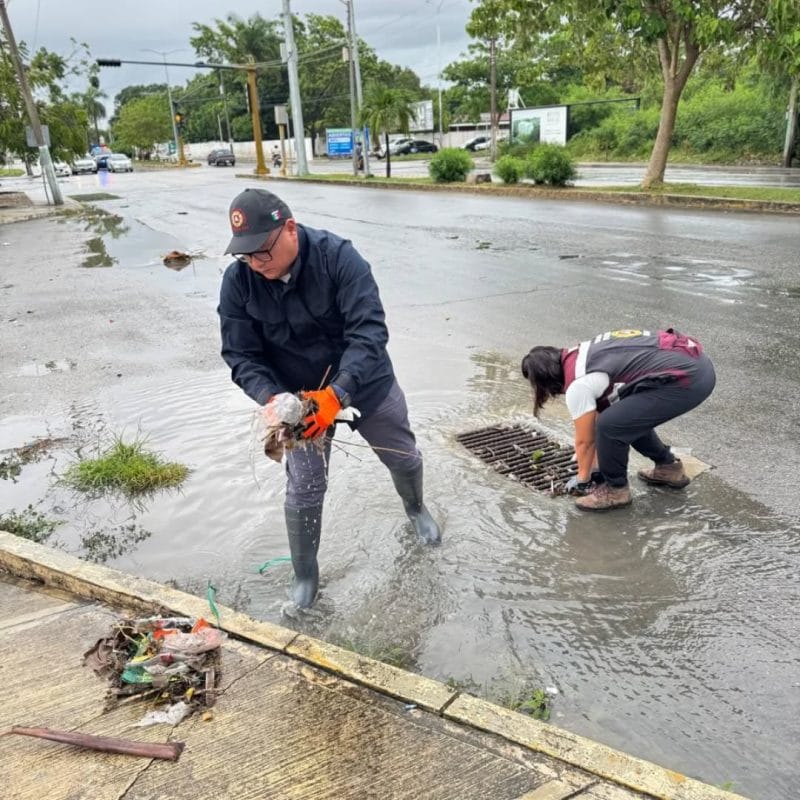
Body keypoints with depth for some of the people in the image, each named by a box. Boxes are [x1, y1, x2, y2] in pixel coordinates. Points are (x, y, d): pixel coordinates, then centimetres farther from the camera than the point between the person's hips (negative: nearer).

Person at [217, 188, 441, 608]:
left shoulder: (338, 256, -27)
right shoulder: (237, 282, -19)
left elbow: (369, 331, -33)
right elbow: (240, 356, -15)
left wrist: (337, 393, -45)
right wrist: (270, 398, -34)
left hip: (365, 383, 0)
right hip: (299, 396, 1)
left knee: (404, 458, 19)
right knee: (303, 491, 3)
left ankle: (415, 508, 53)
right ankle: (304, 576, 28)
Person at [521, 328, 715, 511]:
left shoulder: (577, 386, -10)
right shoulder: (582, 354, 16)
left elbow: (585, 440, 3)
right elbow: (599, 412, 24)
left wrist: (582, 478, 22)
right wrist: (595, 467, 31)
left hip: (686, 379, -10)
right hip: (698, 364, 10)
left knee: (611, 425, -9)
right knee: (629, 415, 23)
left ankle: (616, 489, 12)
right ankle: (669, 468, 34)